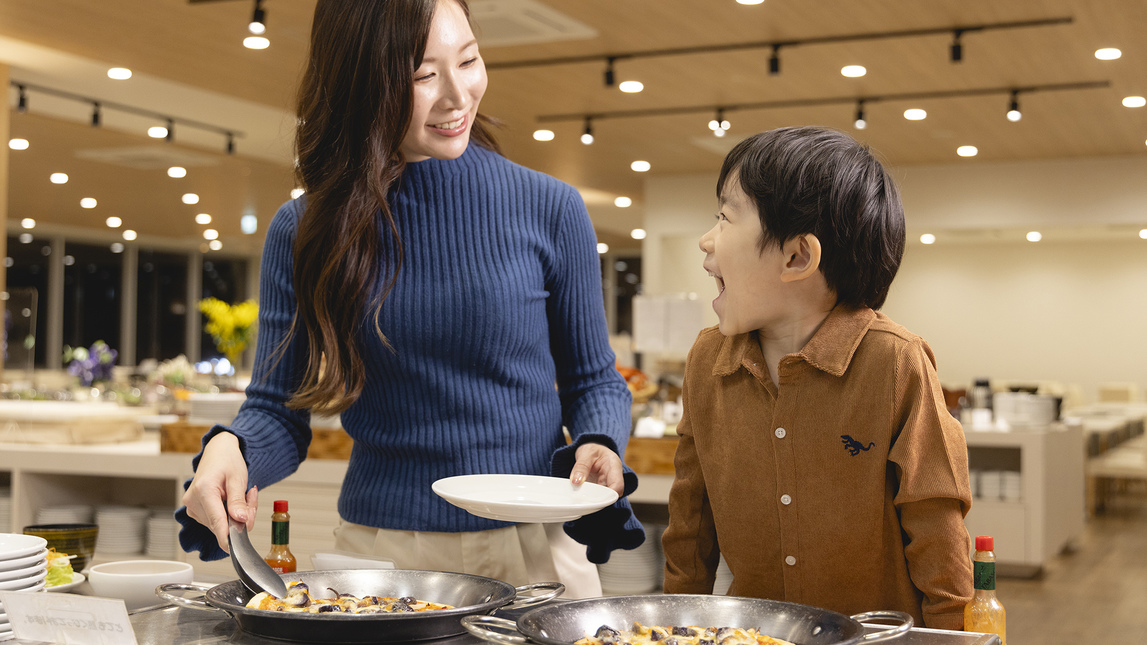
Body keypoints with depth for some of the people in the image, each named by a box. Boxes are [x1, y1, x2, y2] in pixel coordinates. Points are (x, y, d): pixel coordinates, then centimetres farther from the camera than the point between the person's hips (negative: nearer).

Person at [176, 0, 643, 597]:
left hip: (533, 550, 0)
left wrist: (598, 446, -16)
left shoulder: (547, 209, -5)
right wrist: (228, 448, -21)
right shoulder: (302, 232, -3)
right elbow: (278, 410, 0)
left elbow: (592, 379, 5)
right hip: (378, 548, 1)